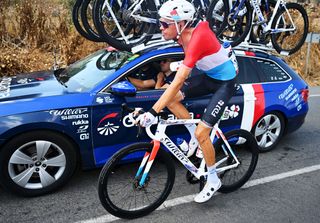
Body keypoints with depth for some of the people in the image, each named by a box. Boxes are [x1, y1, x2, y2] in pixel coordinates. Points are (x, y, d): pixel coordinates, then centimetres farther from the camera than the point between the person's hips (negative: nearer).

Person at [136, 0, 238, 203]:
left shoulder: (196, 40, -33)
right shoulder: (186, 32, -10)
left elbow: (178, 82, -39)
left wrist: (153, 112, -41)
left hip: (225, 82, -8)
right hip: (209, 76, 8)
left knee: (201, 133, -12)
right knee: (171, 99, -8)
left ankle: (213, 181, 10)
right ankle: (195, 135, 11)